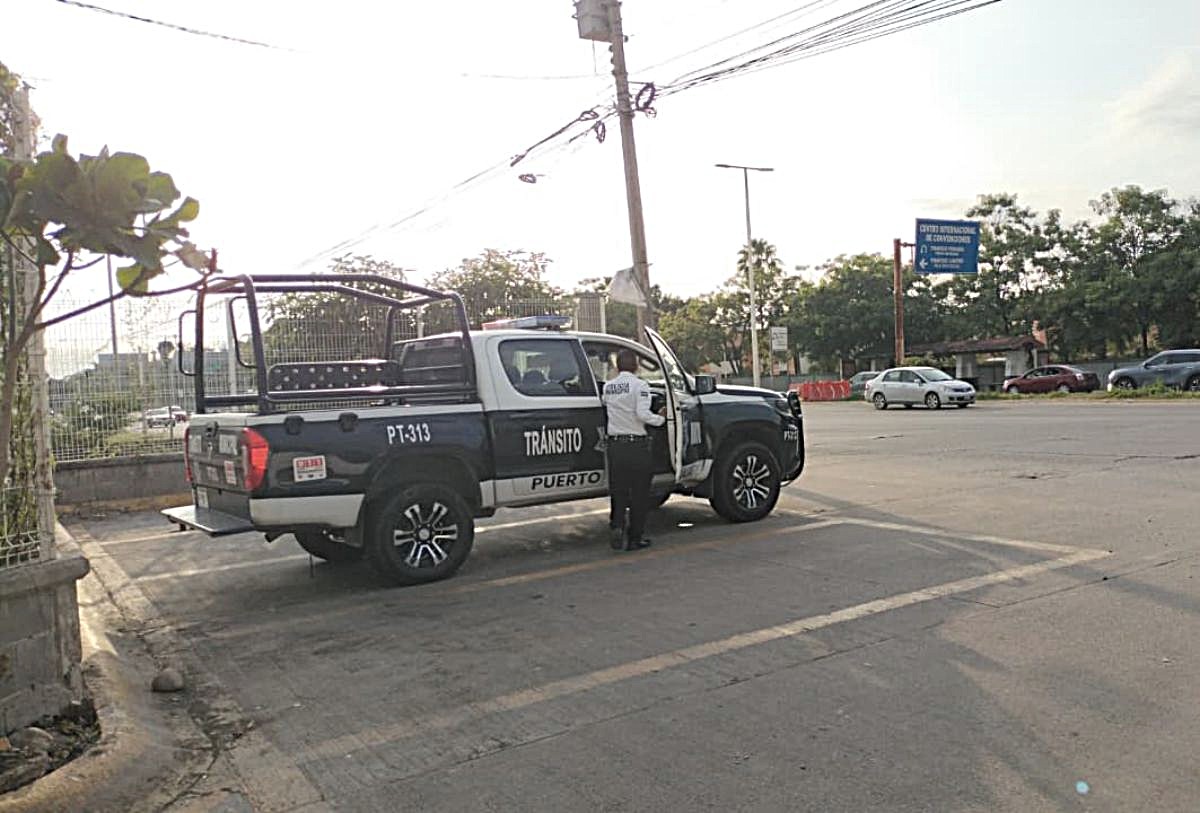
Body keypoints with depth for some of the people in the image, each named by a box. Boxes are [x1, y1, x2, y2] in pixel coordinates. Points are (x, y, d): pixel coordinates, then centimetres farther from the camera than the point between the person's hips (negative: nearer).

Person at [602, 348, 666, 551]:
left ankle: (616, 525, -3)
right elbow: (643, 415, -18)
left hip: (614, 445, 5)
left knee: (618, 491, 15)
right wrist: (661, 419, -2)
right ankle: (634, 538, 10)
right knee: (639, 494, 6)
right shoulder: (639, 385, -9)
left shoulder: (607, 387, 9)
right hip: (636, 445, -4)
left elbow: (606, 408, 2)